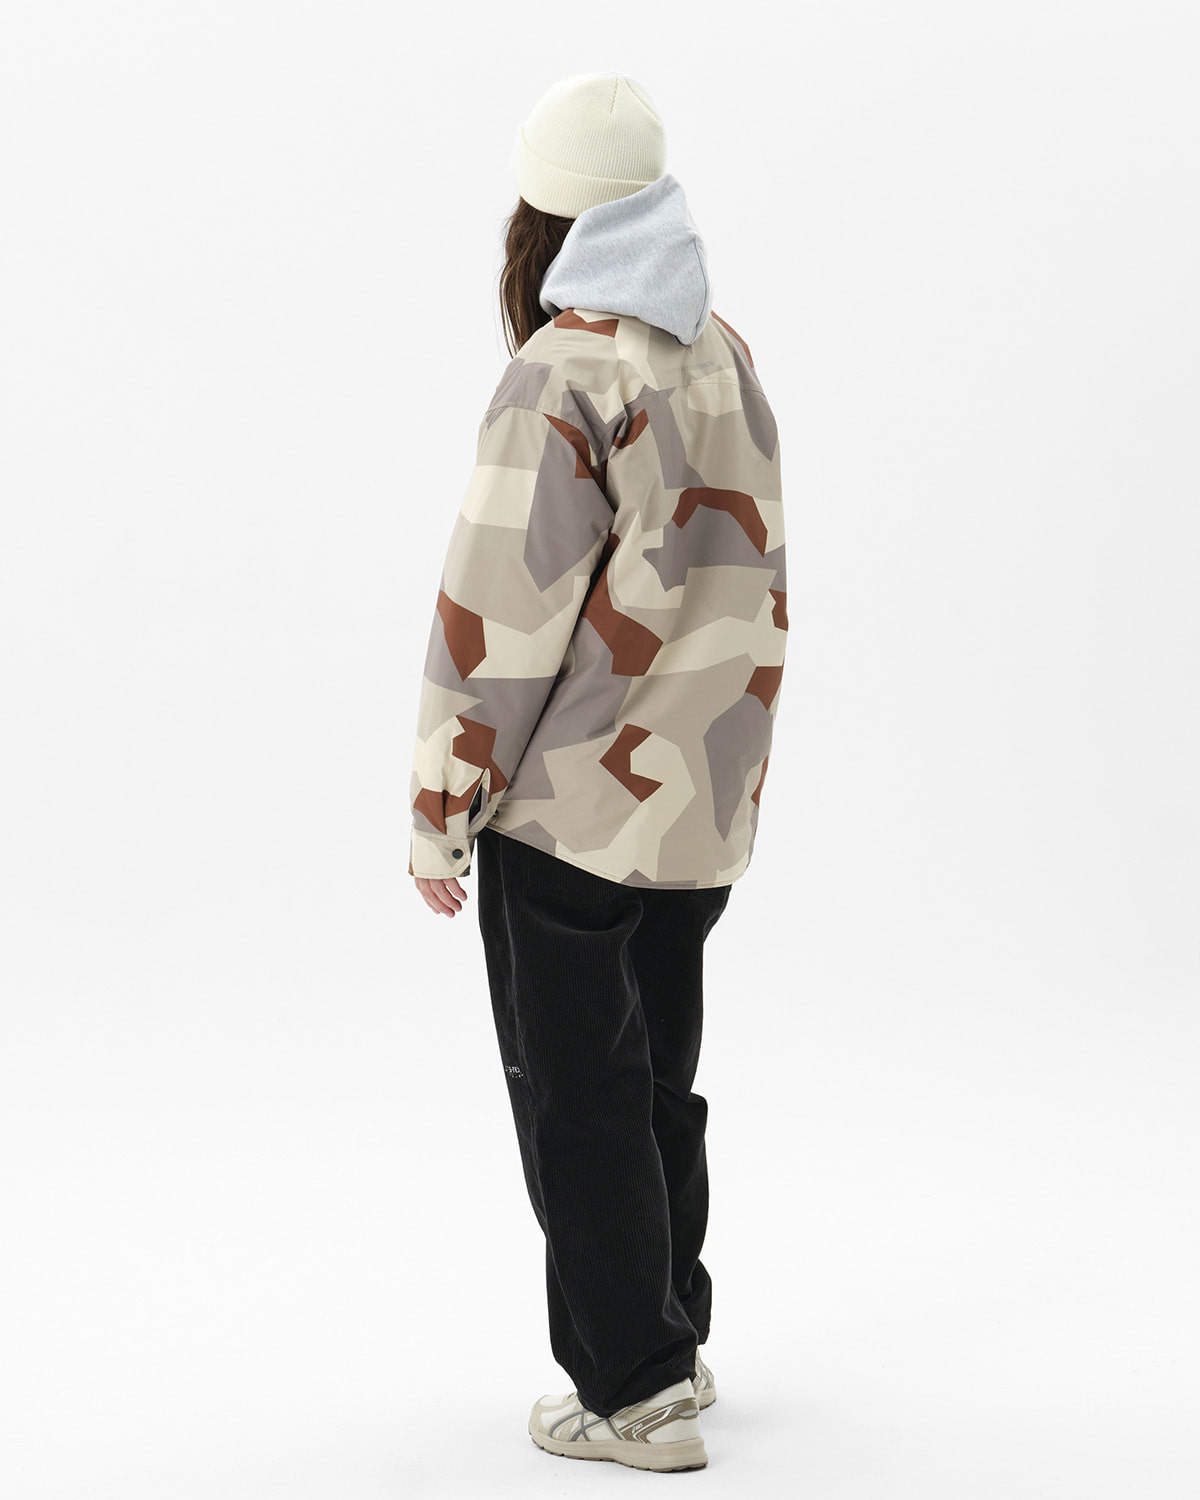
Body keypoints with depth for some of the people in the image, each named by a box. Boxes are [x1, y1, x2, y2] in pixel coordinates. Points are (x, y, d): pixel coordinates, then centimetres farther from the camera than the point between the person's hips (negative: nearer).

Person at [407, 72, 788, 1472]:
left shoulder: (562, 374, -17)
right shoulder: (724, 354, 7)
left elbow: (499, 608, -17)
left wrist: (440, 814, -9)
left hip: (571, 805, -7)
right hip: (703, 798, 8)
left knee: (577, 1099, 4)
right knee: (658, 1077, 19)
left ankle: (632, 1393, 11)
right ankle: (673, 1339, 31)